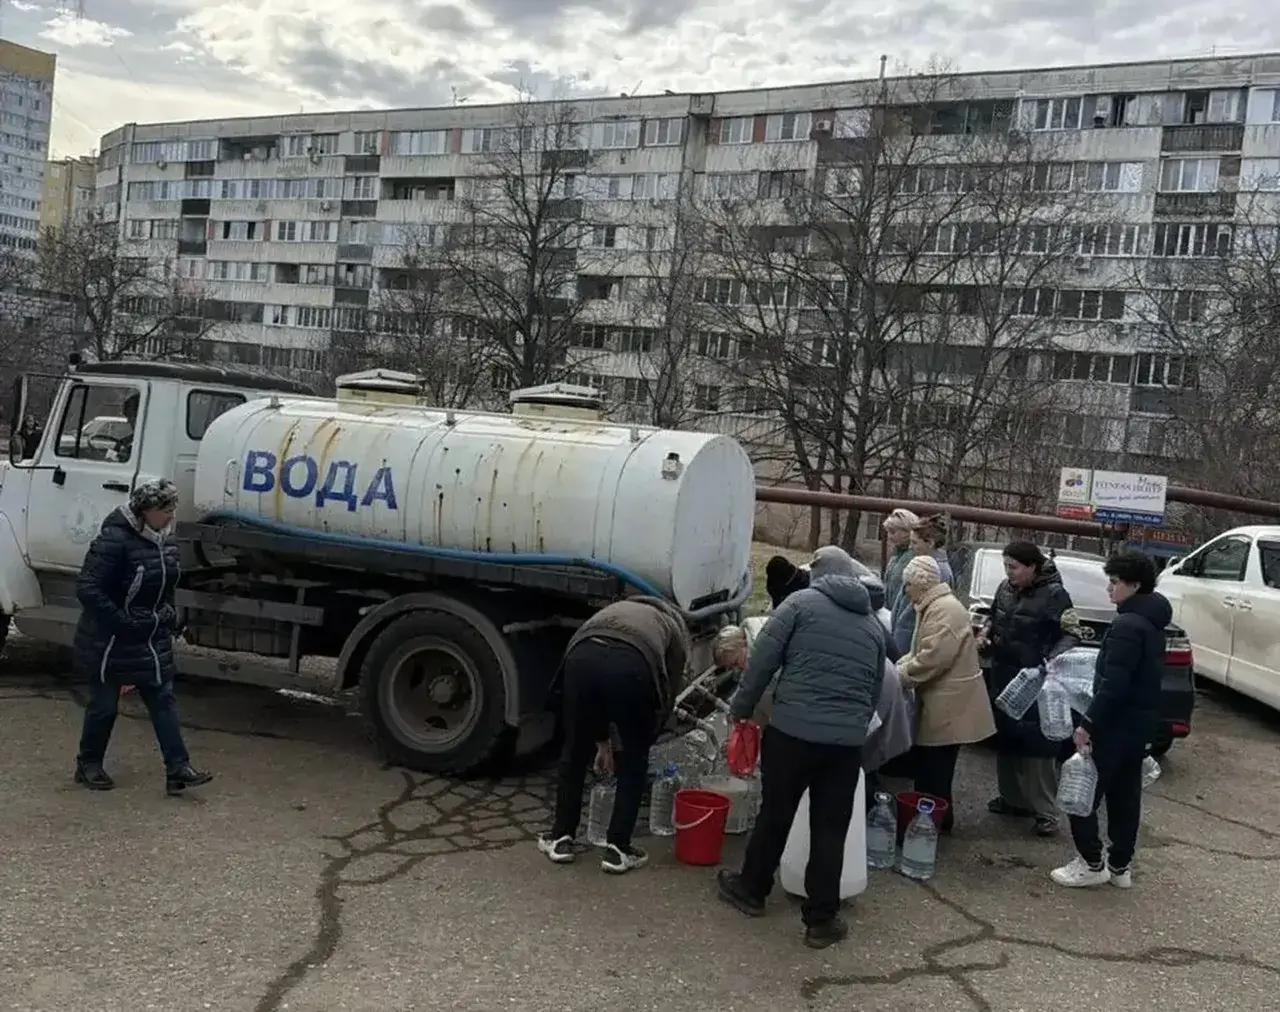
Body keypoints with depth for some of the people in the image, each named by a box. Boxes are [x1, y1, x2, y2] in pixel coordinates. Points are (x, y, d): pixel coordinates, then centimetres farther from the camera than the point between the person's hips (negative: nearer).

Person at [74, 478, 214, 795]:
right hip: (110, 643, -7)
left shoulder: (164, 541, 4)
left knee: (163, 699, 2)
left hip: (152, 641, 7)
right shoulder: (115, 540, -23)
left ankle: (178, 770, 2)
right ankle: (88, 765, 28)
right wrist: (122, 623, -25)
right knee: (104, 705, 7)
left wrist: (170, 616, 10)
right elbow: (87, 589, -25)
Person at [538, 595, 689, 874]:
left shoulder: (618, 608, 45)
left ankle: (560, 839, 33)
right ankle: (617, 849, 23)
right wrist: (644, 740, 42)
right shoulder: (675, 628, 36)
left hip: (583, 656, 3)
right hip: (632, 665, -3)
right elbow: (667, 696, 30)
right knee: (634, 761, 20)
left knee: (575, 753, 24)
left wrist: (602, 743, 51)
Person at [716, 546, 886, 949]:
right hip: (848, 740, 3)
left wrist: (742, 707, 7)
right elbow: (875, 690, 19)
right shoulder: (874, 624, 15)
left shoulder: (801, 602, 0)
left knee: (775, 813, 14)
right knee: (830, 829, 10)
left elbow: (763, 659, -4)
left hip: (792, 729, -3)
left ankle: (751, 889, 32)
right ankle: (821, 919, 14)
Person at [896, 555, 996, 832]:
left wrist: (900, 676, -16)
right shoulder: (935, 606, 16)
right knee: (928, 766, 15)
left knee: (934, 770, -2)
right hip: (942, 701, 10)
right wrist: (899, 667, 6)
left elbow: (934, 657, -27)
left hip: (949, 704, -10)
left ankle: (936, 820, 7)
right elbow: (921, 652, 22)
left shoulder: (944, 610, -20)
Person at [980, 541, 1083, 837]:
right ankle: (1012, 797, 30)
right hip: (1002, 678, 8)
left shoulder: (1054, 594, -15)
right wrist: (985, 632, 3)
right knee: (1005, 738, 16)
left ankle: (1045, 811, 2)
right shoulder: (1006, 589, 6)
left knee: (1038, 744, -5)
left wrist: (1052, 661, -27)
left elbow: (1072, 634, -12)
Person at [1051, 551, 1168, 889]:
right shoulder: (1150, 623, 10)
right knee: (1124, 794, 15)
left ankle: (1092, 863, 5)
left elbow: (1113, 684, -25)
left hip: (1118, 722, -10)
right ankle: (1119, 866, 22)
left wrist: (1088, 724, -20)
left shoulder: (1127, 625, -21)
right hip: (1140, 721, 10)